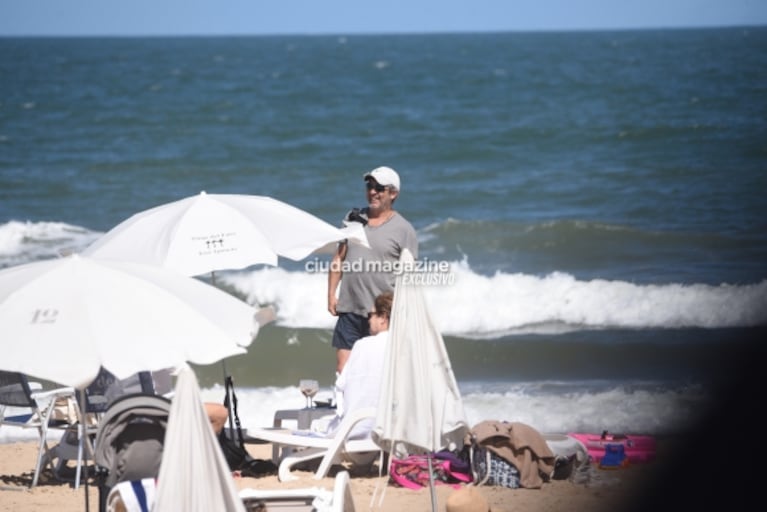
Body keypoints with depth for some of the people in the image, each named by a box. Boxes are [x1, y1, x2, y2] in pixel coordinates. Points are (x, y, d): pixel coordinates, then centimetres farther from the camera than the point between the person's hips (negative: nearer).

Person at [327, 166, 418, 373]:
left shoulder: (403, 229, -3)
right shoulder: (353, 218, 11)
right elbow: (339, 257, 14)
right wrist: (331, 294, 7)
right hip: (349, 309, 4)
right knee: (343, 370, 2)